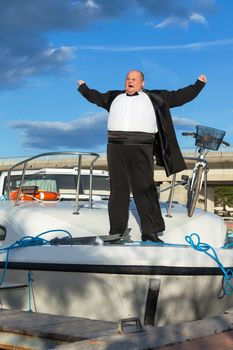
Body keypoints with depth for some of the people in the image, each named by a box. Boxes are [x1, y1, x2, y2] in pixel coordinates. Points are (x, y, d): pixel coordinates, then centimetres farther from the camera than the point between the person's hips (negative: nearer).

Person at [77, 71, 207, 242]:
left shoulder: (155, 97, 18)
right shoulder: (114, 97, 25)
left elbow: (179, 96, 20)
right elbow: (96, 97, 42)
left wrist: (199, 85, 19)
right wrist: (83, 87, 51)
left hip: (141, 149, -2)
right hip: (116, 147, 3)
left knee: (144, 189, -9)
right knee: (118, 190, 3)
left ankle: (150, 231, -7)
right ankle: (116, 231, 7)